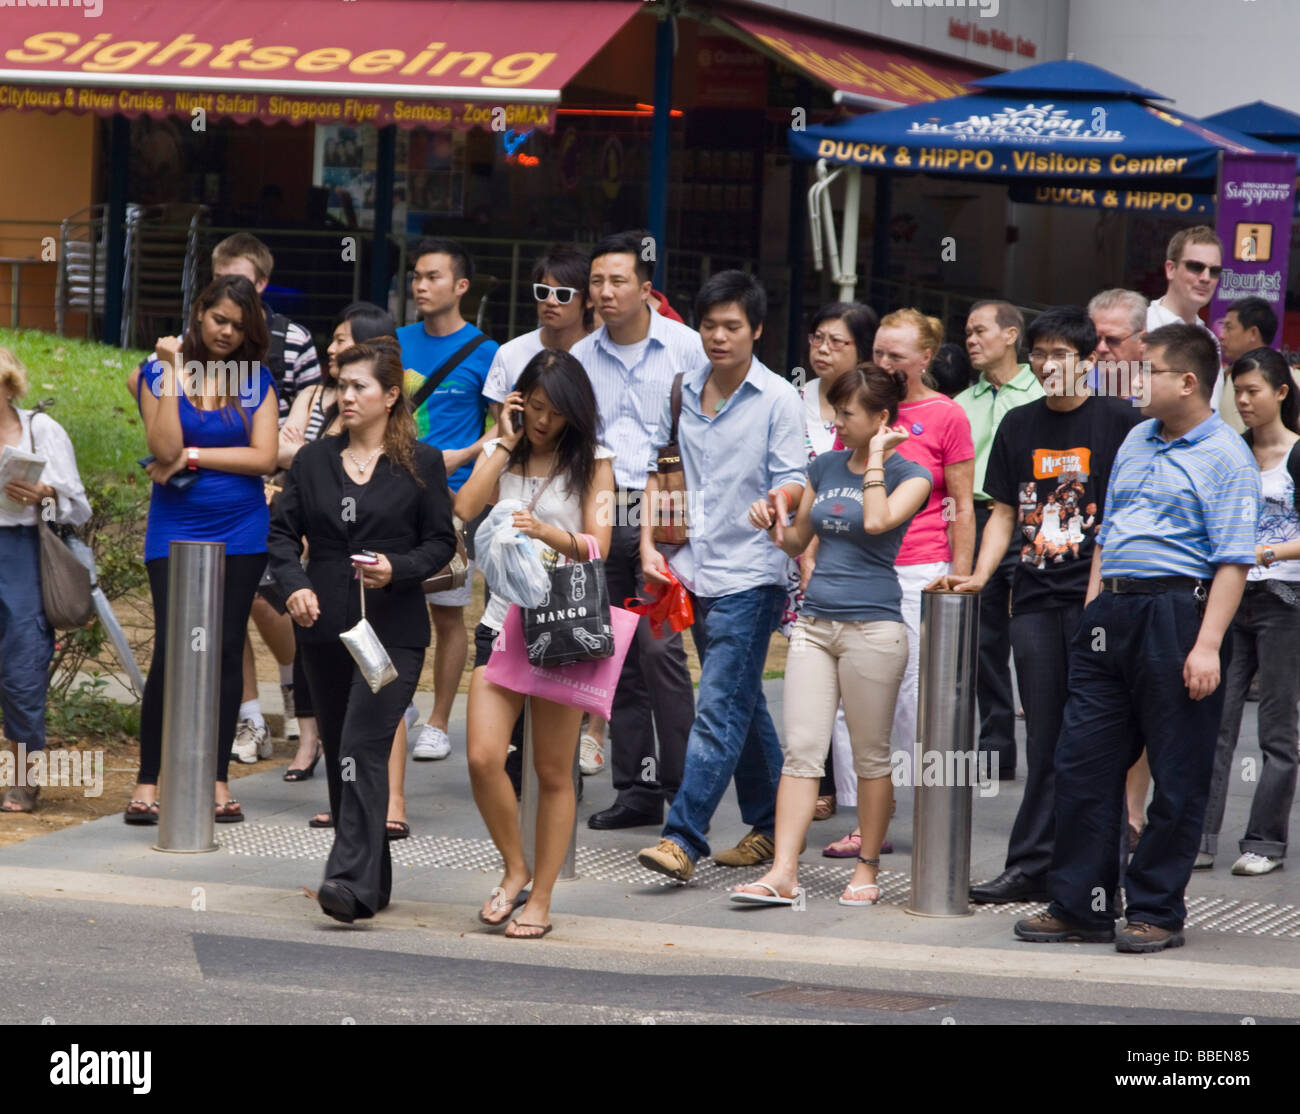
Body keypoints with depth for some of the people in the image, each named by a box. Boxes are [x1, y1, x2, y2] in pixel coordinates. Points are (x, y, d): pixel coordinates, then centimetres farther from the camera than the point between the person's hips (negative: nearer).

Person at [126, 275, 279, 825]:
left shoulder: (256, 380, 4)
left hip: (240, 532, 2)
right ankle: (147, 783, -1)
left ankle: (218, 781, 11)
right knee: (171, 652, -10)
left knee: (226, 651, 5)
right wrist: (174, 373, -16)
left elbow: (264, 457, -5)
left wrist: (192, 457, -9)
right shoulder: (158, 372, -1)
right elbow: (165, 449, -13)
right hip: (176, 529, -2)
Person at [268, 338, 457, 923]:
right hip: (326, 629, 5)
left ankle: (352, 881, -25)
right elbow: (283, 530, 10)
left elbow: (441, 541, 3)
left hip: (392, 629, -5)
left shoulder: (421, 464, 2)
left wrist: (397, 569, -15)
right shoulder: (314, 459, 11)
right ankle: (372, 879, 23)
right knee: (338, 755, 10)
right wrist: (294, 583, -8)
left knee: (363, 750, -18)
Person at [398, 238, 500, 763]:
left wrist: (461, 456, -12)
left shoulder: (484, 353, -3)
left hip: (451, 495, -4)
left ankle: (438, 724, 10)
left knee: (447, 613, 2)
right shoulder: (398, 342, 9)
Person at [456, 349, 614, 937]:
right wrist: (506, 444, -6)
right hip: (504, 621, 2)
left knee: (553, 773, 3)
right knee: (483, 758, -12)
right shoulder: (501, 454, 10)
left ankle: (540, 897, 12)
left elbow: (598, 546, -7)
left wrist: (546, 532, -25)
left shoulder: (592, 462, 3)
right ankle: (515, 870, 9)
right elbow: (462, 512, -8)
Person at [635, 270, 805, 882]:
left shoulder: (778, 399, -6)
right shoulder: (682, 391, 10)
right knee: (743, 705, 15)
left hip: (750, 574, -6)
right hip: (695, 568, 6)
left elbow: (792, 478, -10)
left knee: (719, 707, -12)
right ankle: (769, 825, 25)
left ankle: (683, 837, -16)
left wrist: (782, 497, -32)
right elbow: (653, 467, 18)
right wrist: (649, 544, 8)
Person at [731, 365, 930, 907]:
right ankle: (782, 873, -9)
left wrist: (876, 457, -11)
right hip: (815, 623, 5)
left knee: (870, 755, 3)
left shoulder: (909, 475, -2)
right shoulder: (824, 467, 13)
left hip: (872, 624, -5)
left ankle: (867, 868, 15)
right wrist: (773, 523, 2)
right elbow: (799, 541, 23)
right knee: (800, 751, -4)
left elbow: (877, 520, -22)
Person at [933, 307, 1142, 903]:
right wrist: (978, 575, 3)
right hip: (1034, 598, 4)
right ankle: (1033, 868, 9)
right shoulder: (1019, 426, 13)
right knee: (1045, 737, 7)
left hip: (1097, 597, -4)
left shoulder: (1119, 421, 0)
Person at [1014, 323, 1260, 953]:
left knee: (1177, 778, 0)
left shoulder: (1225, 457, -6)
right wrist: (1091, 612, 16)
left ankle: (1157, 912, 9)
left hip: (1179, 613, -7)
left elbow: (1233, 561, -13)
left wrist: (1207, 645, -20)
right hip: (1111, 612, 7)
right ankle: (1080, 906, 13)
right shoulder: (1135, 442, 17)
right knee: (1081, 760, 6)